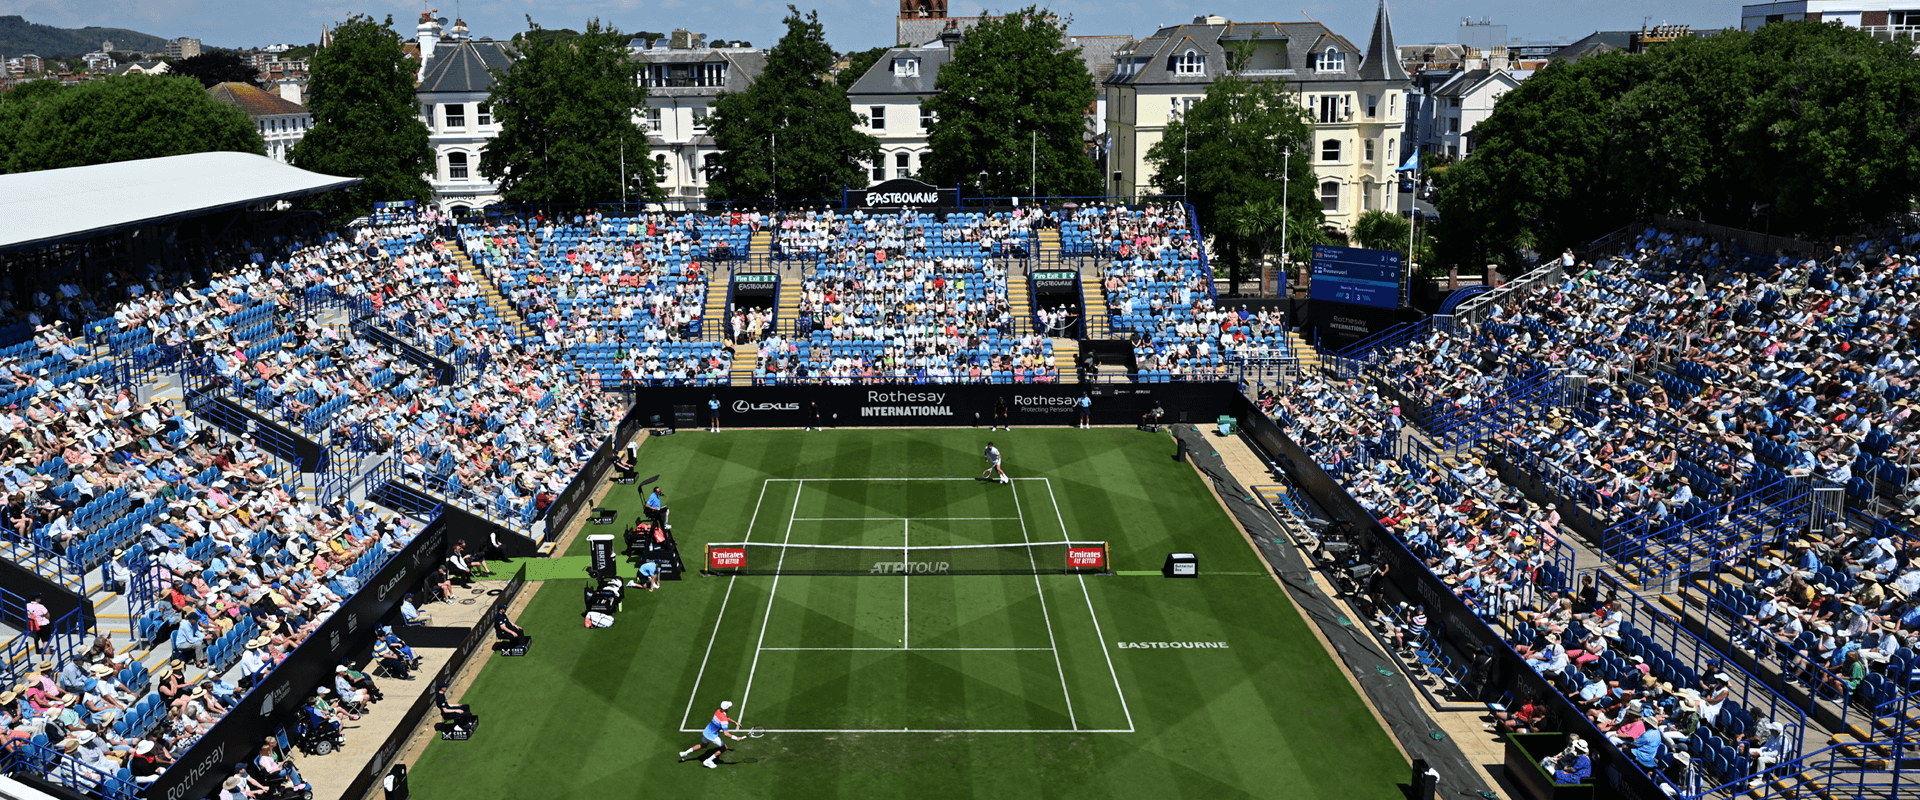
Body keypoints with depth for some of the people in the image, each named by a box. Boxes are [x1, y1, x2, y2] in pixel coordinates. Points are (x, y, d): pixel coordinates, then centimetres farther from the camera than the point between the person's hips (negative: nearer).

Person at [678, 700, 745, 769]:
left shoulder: (719, 711, -3)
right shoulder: (724, 720, -29)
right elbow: (726, 734, -34)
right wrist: (736, 738, -29)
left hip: (706, 732, 8)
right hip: (712, 736, -8)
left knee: (703, 745, 34)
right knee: (724, 748, 7)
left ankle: (685, 753, 38)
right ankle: (708, 761, 11)